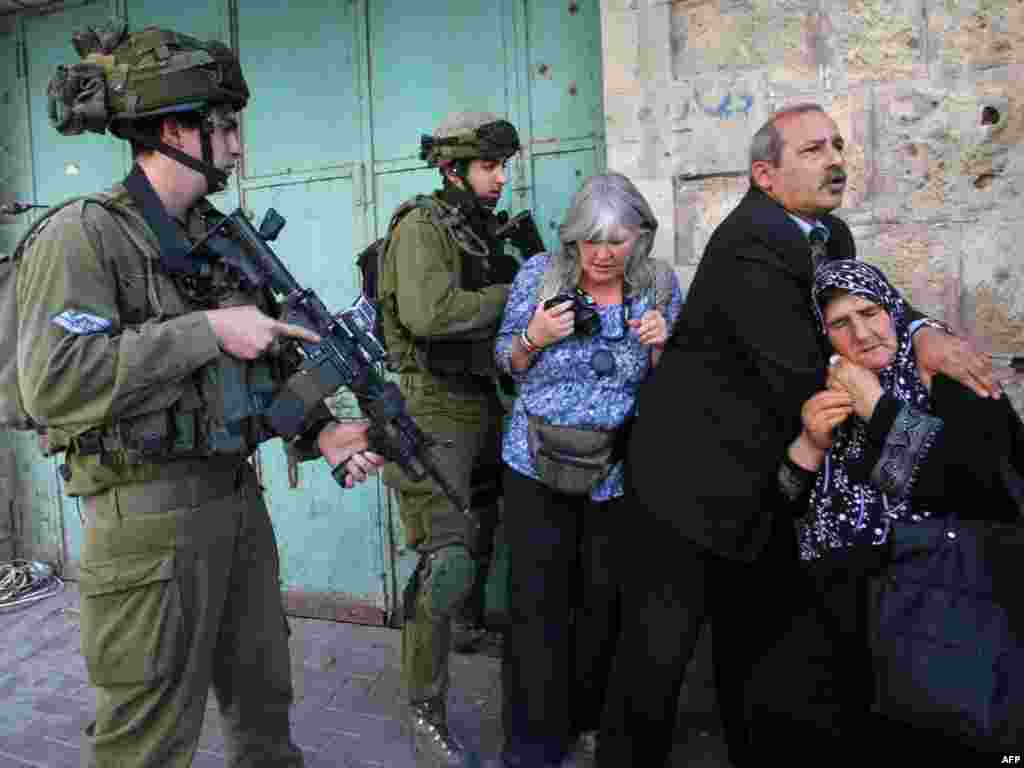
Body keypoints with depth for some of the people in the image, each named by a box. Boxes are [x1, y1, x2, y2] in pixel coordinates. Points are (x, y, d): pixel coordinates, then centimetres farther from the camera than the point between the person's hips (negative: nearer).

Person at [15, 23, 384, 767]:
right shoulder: (83, 234, -12)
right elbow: (55, 384, -24)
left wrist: (321, 431, 0)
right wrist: (209, 330, -22)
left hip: (238, 498, 8)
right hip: (149, 518, -7)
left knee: (265, 701, 22)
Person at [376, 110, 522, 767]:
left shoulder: (485, 234, 16)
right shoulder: (422, 228, -10)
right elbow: (429, 312, -26)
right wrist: (511, 294, -16)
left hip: (484, 407, 9)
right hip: (436, 409, -8)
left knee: (483, 543, 18)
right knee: (448, 560, -11)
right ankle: (427, 714, 4)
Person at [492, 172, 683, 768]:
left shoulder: (661, 286, -2)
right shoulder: (540, 274, -6)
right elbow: (506, 363, 1)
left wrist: (661, 344, -16)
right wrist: (534, 337, -19)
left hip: (619, 470, 2)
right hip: (537, 463, -1)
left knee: (606, 597, 13)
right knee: (537, 601, 2)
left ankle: (590, 718, 37)